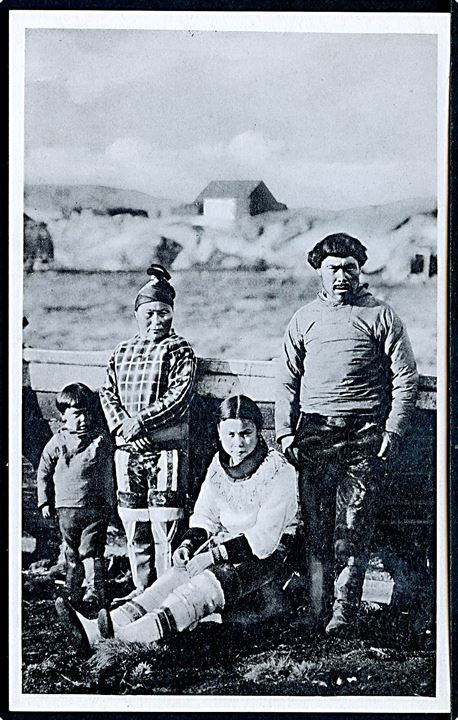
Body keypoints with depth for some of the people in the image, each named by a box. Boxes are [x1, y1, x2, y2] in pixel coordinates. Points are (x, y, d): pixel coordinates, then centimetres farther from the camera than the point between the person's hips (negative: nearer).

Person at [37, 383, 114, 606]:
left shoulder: (102, 439, 0)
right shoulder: (57, 443, 0)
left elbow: (108, 470, 10)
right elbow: (43, 472, 8)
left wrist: (109, 499, 8)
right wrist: (45, 501, 7)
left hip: (97, 506, -1)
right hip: (67, 507, 1)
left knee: (91, 549, -6)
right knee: (71, 553, 12)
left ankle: (95, 590, -3)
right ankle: (72, 592, 23)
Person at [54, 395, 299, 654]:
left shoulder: (280, 472, -17)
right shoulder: (219, 466, 4)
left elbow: (264, 539, -20)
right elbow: (205, 517, 10)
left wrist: (215, 554, -23)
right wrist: (189, 544, -10)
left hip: (268, 553, -6)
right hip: (225, 541, 6)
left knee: (212, 582, -32)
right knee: (179, 575, -20)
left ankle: (128, 637, -49)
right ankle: (98, 629, -37)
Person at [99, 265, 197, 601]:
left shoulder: (179, 350, 1)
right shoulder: (122, 352, 15)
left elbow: (179, 394, -11)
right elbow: (108, 393, 9)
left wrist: (141, 421, -17)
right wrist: (123, 425, -8)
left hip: (165, 447, -5)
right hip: (127, 448, 5)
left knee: (164, 523, -4)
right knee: (134, 524, 10)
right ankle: (142, 589, 21)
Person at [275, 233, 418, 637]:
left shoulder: (381, 316, 7)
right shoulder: (304, 319, 16)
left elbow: (406, 379, 5)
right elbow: (288, 381, 17)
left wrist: (393, 431, -4)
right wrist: (285, 432, 6)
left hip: (364, 437, -3)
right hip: (313, 433, 3)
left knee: (352, 533, -5)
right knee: (316, 531, 2)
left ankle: (343, 616, -1)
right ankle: (317, 616, 7)